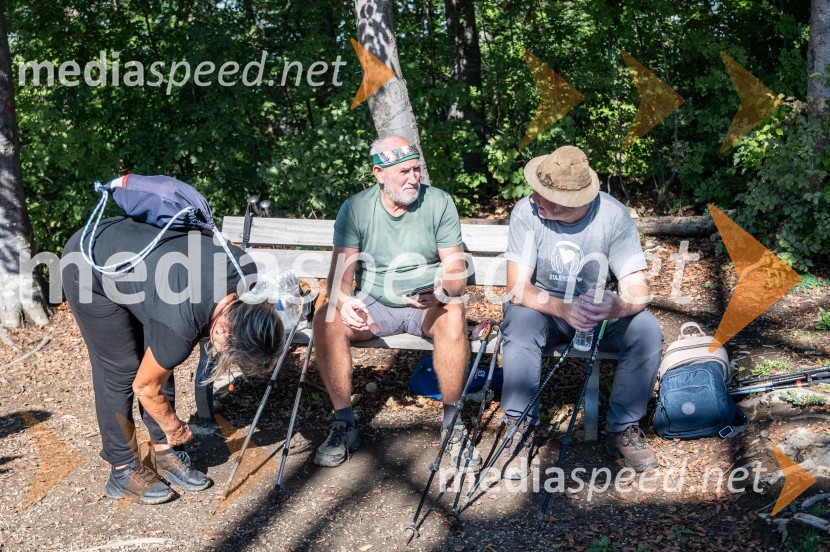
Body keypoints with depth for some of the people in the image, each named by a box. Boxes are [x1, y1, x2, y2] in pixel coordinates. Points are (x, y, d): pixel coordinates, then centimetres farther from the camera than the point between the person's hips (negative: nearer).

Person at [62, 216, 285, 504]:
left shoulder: (245, 269, -21)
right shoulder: (180, 328, -36)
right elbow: (145, 386, -15)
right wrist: (174, 427, 2)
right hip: (88, 270, -7)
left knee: (160, 362, 7)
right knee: (120, 370, -5)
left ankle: (164, 452, 19)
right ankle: (123, 471, 9)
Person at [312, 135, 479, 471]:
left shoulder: (439, 202, -5)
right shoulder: (355, 209, -4)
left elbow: (456, 269, -7)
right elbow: (340, 273, -7)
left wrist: (441, 291, -31)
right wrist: (344, 301, -31)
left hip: (428, 307, -1)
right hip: (373, 306, 1)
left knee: (453, 315, -35)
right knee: (327, 319, -27)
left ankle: (452, 423, -18)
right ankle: (344, 423, -12)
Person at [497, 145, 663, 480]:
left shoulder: (613, 215, -19)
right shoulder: (527, 212, -21)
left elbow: (638, 289, -21)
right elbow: (517, 288, -25)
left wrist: (619, 307, -46)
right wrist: (563, 309, -44)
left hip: (599, 312, 1)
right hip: (544, 309, -1)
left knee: (647, 329, -25)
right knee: (521, 320, -34)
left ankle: (623, 428, -6)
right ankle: (523, 427, -18)